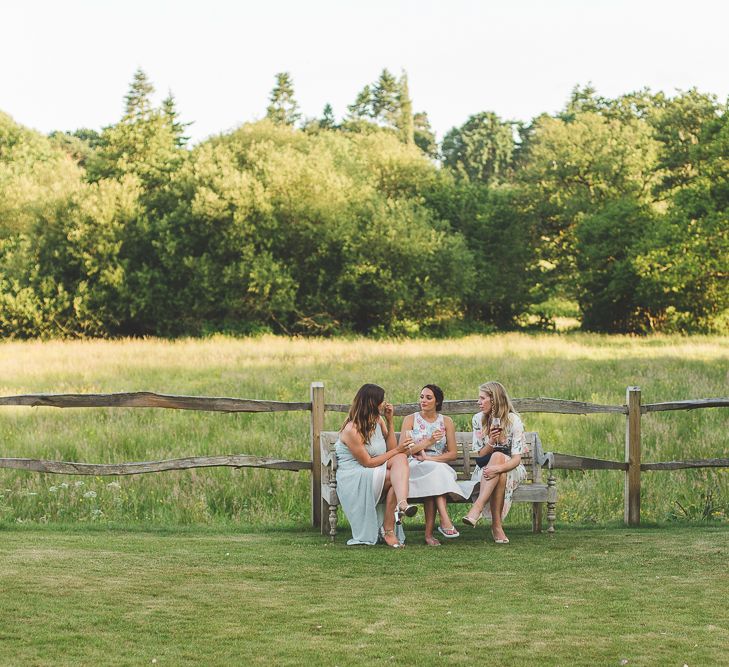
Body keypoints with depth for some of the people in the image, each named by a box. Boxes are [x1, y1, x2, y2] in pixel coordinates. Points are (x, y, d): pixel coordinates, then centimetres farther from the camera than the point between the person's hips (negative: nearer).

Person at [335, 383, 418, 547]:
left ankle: (402, 504, -48)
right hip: (354, 479, -7)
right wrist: (397, 450, -12)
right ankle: (388, 530, -27)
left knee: (400, 459, -25)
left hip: (377, 475, 7)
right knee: (396, 477, -29)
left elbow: (391, 449, 6)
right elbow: (368, 462, -16)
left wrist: (389, 421, 1)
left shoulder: (378, 421, 10)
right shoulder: (351, 430, -16)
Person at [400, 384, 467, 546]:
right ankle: (445, 521, -47)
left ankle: (429, 532, -39)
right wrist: (429, 442, -11)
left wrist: (430, 458, -10)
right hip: (414, 467, -1)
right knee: (434, 472, -35)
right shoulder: (410, 419, 8)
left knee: (432, 479, -35)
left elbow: (453, 454, 5)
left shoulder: (446, 422, 12)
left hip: (439, 466, 1)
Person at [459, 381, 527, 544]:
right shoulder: (478, 419, 0)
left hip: (512, 470, -2)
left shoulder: (513, 420, -11)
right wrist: (491, 442, -22)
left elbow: (516, 458, -19)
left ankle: (477, 509, -48)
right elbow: (480, 455, 0)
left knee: (497, 457, -38)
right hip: (485, 468, 2)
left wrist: (498, 468, -39)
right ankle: (497, 526, -43)